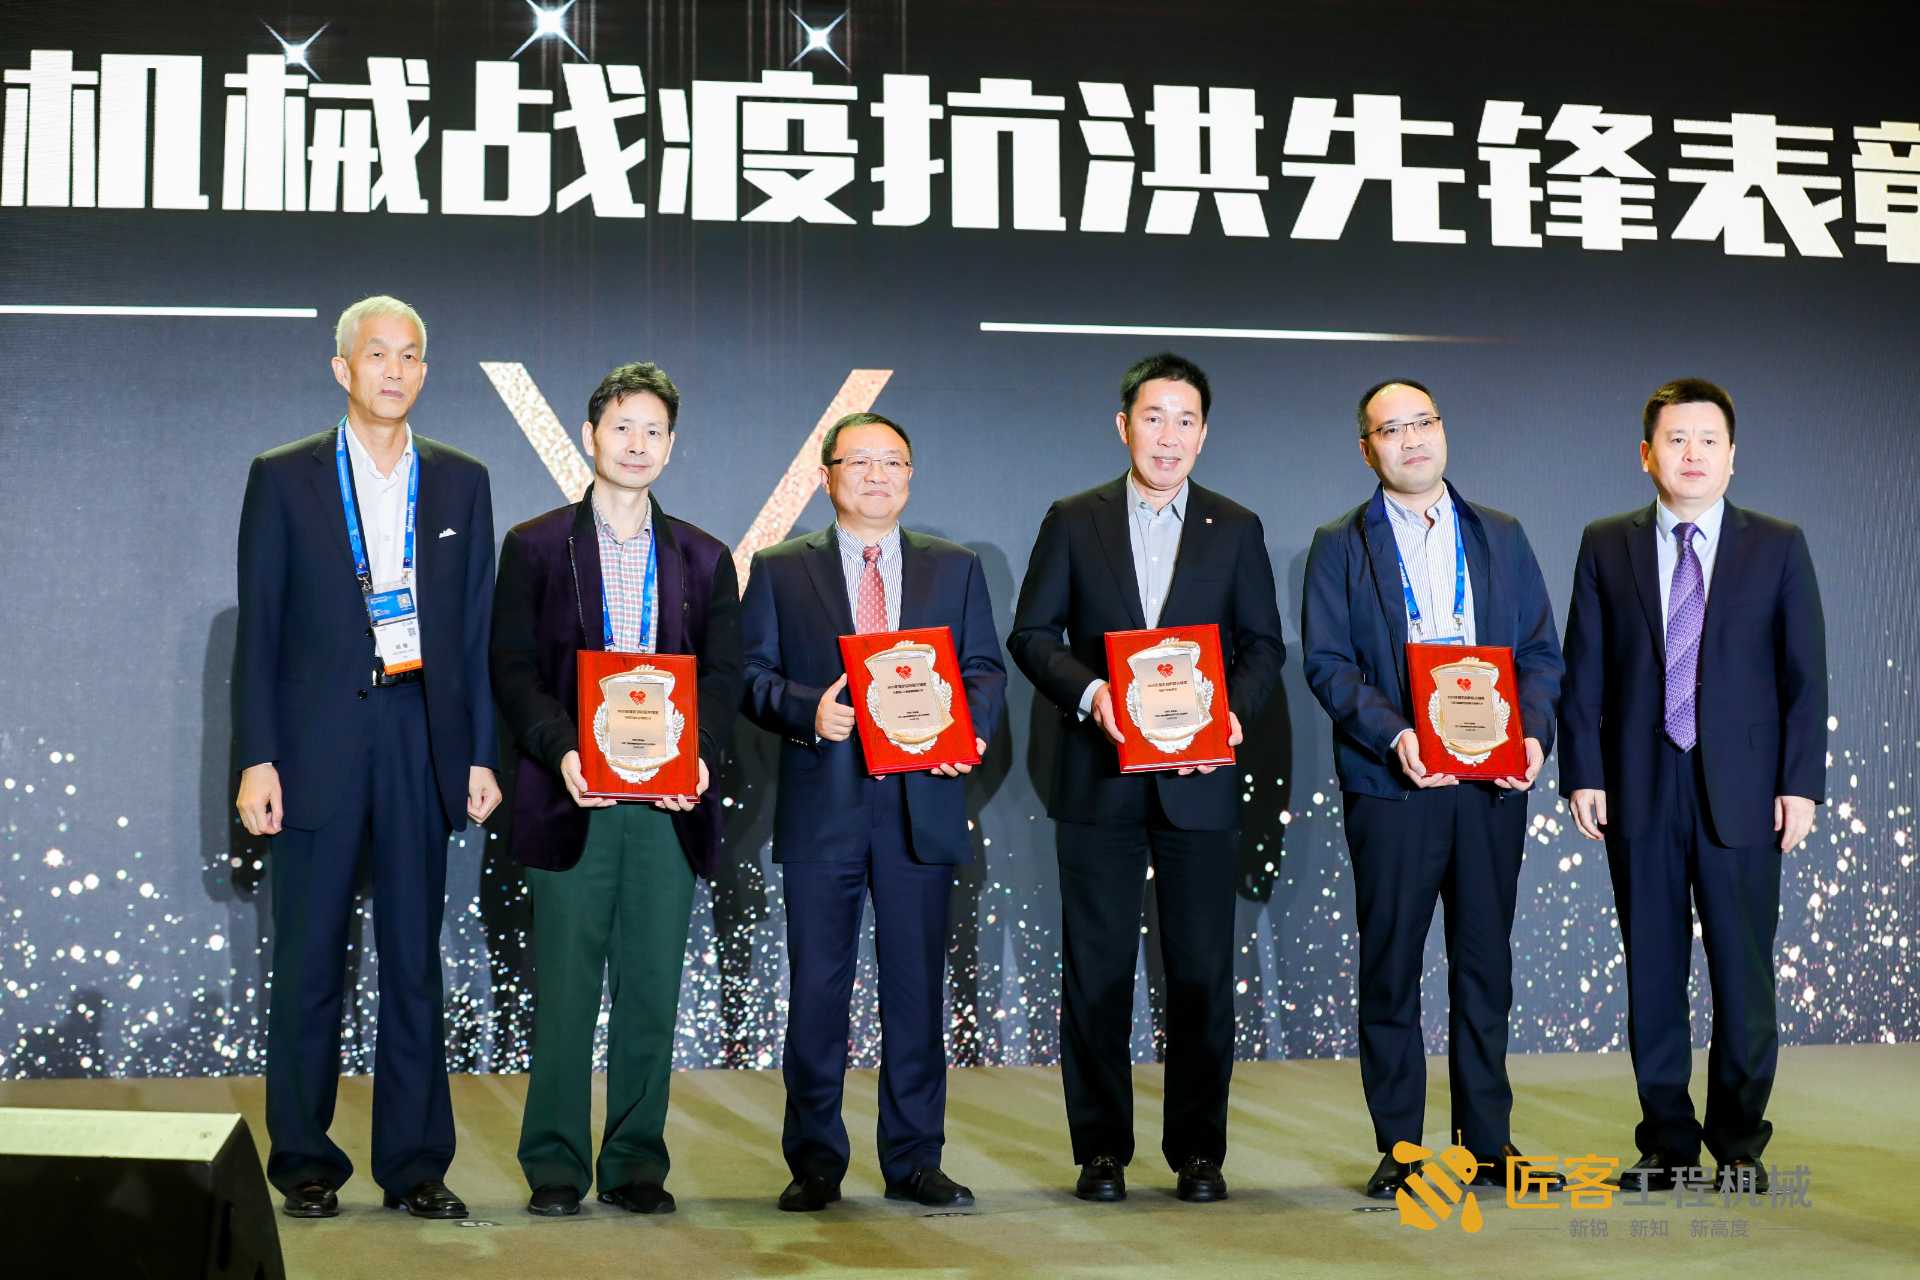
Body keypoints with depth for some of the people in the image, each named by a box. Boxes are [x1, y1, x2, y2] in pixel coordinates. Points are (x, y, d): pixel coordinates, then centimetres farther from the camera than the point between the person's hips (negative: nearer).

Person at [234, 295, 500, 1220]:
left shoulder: (460, 482, 10)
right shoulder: (284, 478, 4)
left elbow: (476, 626, 10)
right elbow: (258, 628, 1)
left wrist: (481, 755, 4)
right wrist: (256, 758, -6)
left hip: (421, 740, 2)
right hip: (317, 742, -2)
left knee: (415, 960, 5)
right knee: (308, 962, 2)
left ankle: (415, 1164, 12)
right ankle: (304, 1163, 13)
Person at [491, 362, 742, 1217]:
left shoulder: (704, 559, 14)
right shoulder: (534, 547, 7)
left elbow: (723, 676, 8)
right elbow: (512, 671, 0)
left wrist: (699, 754, -11)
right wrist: (560, 751, -17)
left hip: (669, 803, 2)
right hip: (572, 800, -2)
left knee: (653, 992, 4)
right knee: (564, 991, 0)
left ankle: (635, 1164, 14)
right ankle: (555, 1167, 10)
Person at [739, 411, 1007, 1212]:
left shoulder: (955, 568, 14)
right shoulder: (780, 570, 9)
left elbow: (985, 669, 10)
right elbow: (751, 673, 3)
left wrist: (972, 725, -10)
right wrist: (807, 711, -16)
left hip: (921, 805, 1)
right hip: (820, 807, -1)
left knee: (917, 987, 4)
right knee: (817, 989, 2)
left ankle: (914, 1161, 14)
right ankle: (815, 1163, 13)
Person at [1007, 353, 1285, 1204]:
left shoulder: (1236, 528, 9)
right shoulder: (1074, 522, 6)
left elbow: (1263, 644, 9)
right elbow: (1032, 634, 3)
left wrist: (1236, 710, -10)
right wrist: (1088, 693, -14)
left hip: (1198, 781, 1)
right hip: (1099, 777, 0)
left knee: (1202, 972, 3)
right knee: (1096, 971, 4)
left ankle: (1198, 1151, 13)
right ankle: (1101, 1149, 13)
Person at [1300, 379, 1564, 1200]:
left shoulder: (1501, 537, 13)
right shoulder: (1339, 546, 4)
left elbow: (1541, 651, 10)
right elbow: (1327, 662, -4)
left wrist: (1534, 731, -9)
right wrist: (1393, 735, -18)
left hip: (1493, 783, 3)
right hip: (1390, 785, -2)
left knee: (1485, 963, 8)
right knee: (1390, 968, 2)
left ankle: (1488, 1142, 18)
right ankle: (1398, 1149, 11)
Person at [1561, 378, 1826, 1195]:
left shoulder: (1778, 547, 4)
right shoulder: (1606, 546, 6)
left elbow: (1805, 674, 2)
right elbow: (1583, 670, 4)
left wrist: (1800, 783, -5)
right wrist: (1583, 774, -3)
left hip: (1742, 790, -1)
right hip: (1638, 789, 1)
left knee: (1743, 972, 3)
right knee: (1653, 969, 6)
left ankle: (1738, 1141, 17)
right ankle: (1666, 1138, 17)